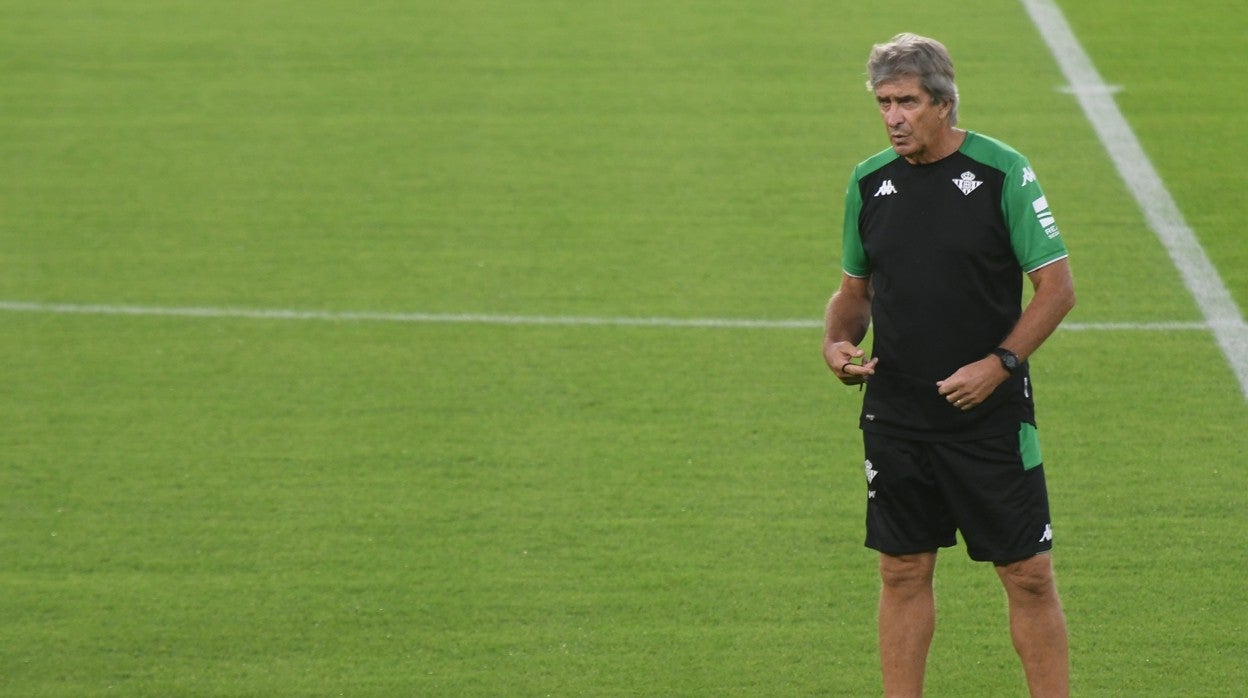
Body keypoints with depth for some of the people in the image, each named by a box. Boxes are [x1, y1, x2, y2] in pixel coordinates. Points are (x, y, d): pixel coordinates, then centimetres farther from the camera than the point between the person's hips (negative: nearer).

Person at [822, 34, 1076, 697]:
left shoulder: (1002, 171, -8)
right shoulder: (869, 181, 6)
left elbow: (1057, 287, -6)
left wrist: (999, 364, -16)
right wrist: (838, 342, -3)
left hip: (991, 416, -4)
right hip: (895, 414, 4)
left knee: (1028, 576, -2)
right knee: (903, 573, 7)